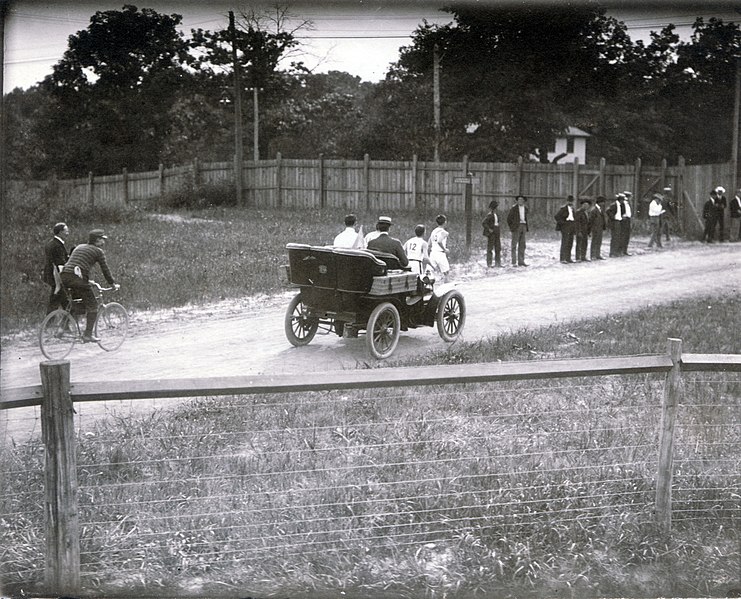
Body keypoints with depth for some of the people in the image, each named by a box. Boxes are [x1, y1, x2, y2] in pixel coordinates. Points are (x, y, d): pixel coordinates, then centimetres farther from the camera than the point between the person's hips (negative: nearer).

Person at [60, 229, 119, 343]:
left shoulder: (79, 247, 28)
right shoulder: (98, 251, 6)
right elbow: (105, 270, 6)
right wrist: (113, 284, 18)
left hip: (64, 277, 7)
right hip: (77, 278, -7)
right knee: (92, 305, 3)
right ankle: (88, 335, -2)